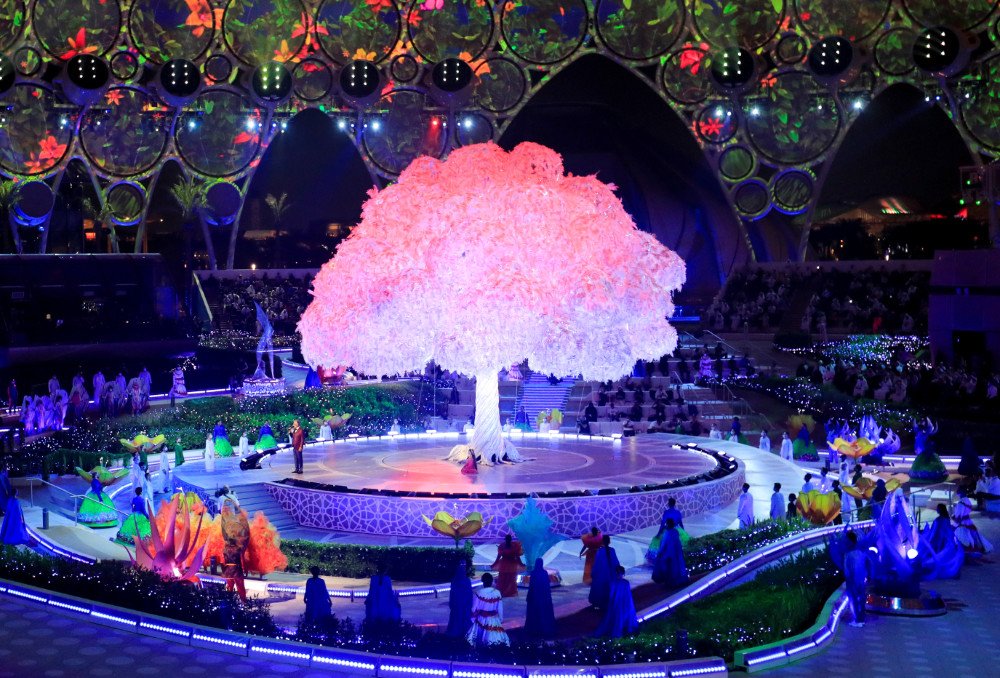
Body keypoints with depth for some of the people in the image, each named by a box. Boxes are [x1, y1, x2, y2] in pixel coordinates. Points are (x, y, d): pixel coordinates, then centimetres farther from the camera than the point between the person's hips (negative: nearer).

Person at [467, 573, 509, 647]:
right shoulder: (497, 593, -10)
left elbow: (474, 609, -8)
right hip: (494, 621, 1)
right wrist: (501, 619, 12)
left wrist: (473, 618, 8)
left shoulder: (478, 593, -16)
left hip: (482, 620, -1)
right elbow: (500, 609, -3)